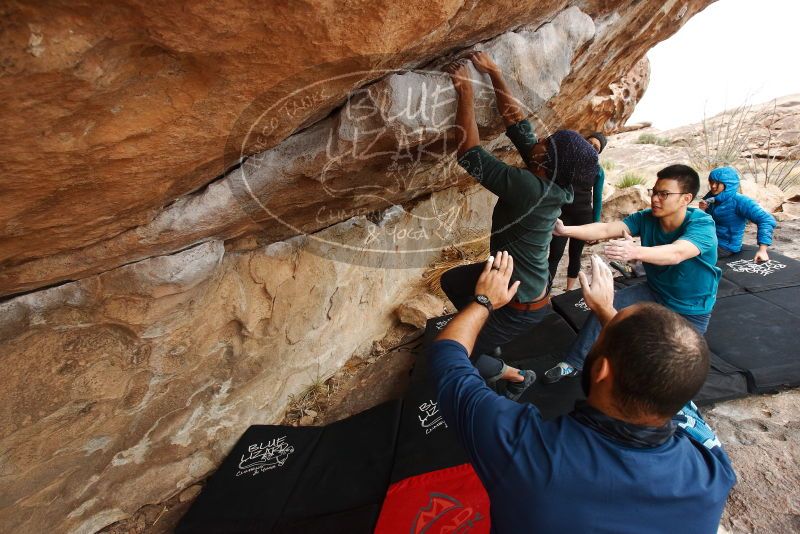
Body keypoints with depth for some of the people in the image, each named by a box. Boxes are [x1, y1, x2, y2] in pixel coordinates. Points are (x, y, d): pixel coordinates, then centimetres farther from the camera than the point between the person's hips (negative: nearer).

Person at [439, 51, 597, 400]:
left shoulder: (529, 187, -35)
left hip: (522, 304, -9)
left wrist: (465, 91, -25)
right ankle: (487, 339, 35)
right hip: (510, 274, 9)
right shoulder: (552, 179, -10)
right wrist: (493, 72, -3)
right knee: (450, 282, 24)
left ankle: (517, 376, 26)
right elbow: (517, 123, -4)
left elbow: (469, 155, -33)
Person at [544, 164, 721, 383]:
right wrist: (565, 230, -45)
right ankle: (573, 364, -3)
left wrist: (635, 252, -68)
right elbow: (606, 229, -28)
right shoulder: (647, 218, -14)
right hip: (655, 292, 4)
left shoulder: (702, 224, -27)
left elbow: (676, 254, -48)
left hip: (691, 311, -3)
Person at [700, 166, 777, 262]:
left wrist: (762, 250, -28)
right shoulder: (711, 197, 1)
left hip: (725, 246, -7)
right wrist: (701, 211, -14)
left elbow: (766, 220, -21)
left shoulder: (739, 201, -18)